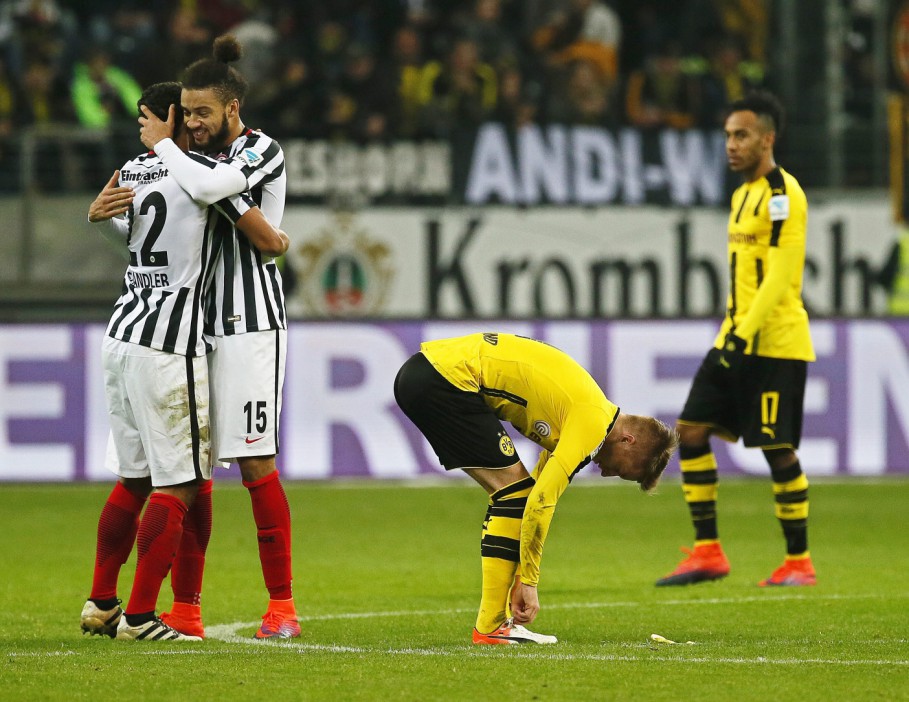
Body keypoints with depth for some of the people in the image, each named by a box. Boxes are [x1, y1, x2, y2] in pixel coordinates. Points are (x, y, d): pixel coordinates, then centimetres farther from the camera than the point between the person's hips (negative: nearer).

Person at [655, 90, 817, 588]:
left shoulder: (782, 193, -12)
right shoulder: (743, 194, 17)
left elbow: (780, 275, -19)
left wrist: (745, 333, -24)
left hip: (776, 343, -9)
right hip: (736, 339, 9)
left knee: (777, 448, -6)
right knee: (691, 431, 1)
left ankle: (799, 562, 4)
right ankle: (707, 553, 4)